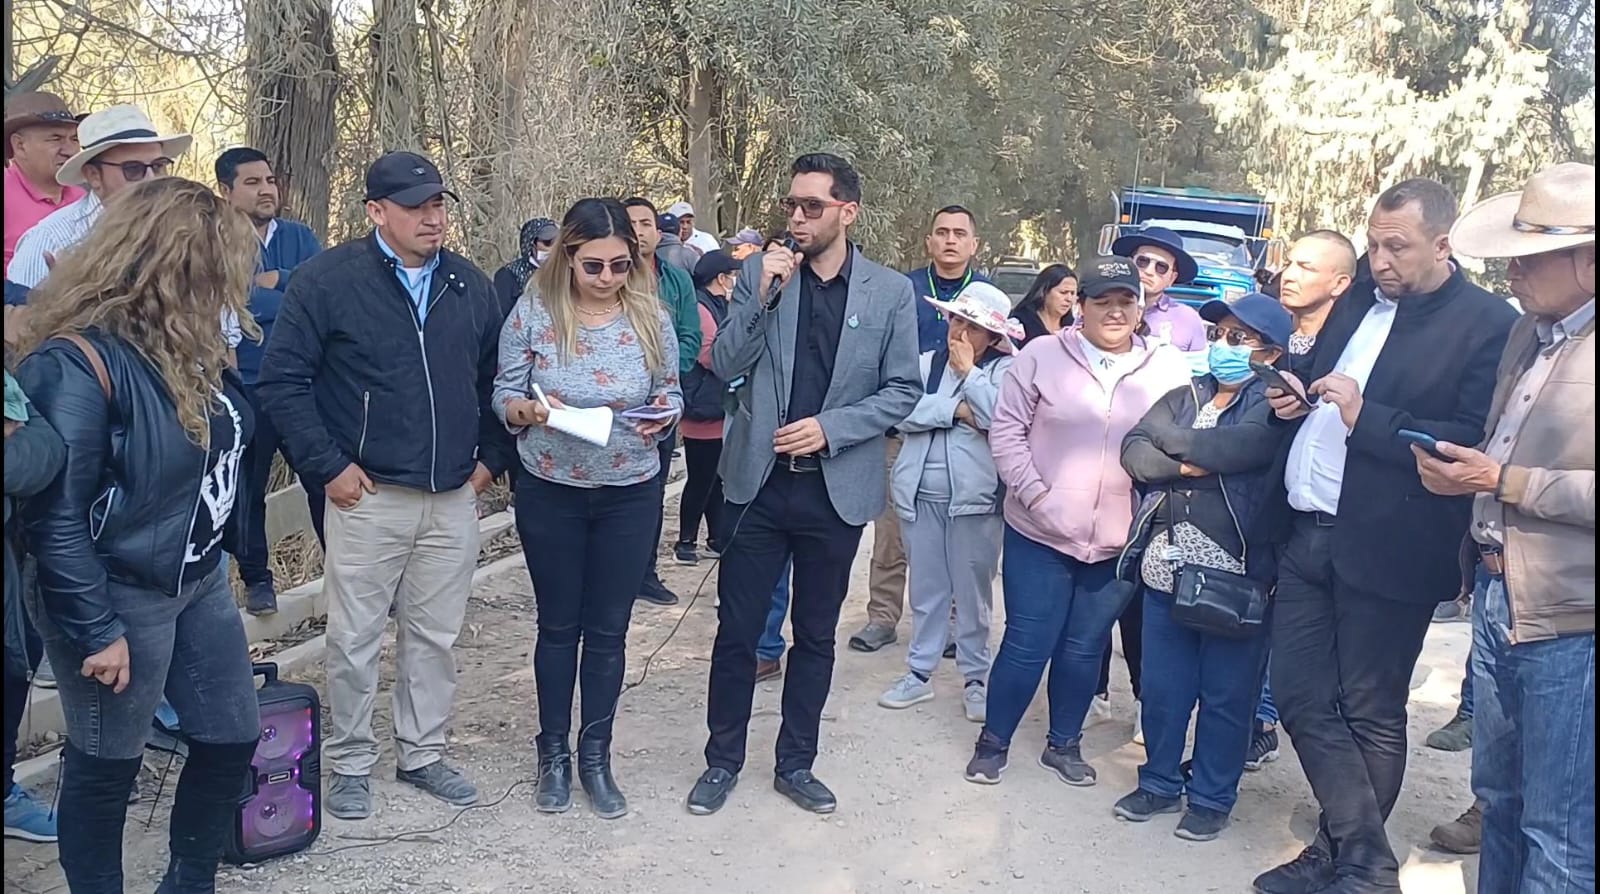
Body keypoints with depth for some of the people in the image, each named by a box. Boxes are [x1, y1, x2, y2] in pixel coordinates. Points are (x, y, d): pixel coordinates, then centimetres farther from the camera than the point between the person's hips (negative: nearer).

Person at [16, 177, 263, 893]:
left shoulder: (186, 343, 1)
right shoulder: (75, 361, -23)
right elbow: (55, 514, -22)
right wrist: (94, 631, -19)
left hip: (200, 582, 8)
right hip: (121, 598, -8)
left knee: (231, 739, 16)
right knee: (106, 767, 11)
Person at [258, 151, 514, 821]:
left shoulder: (470, 286, 8)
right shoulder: (329, 278, -7)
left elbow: (494, 380, 17)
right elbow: (281, 380, -7)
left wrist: (491, 457, 8)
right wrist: (327, 466, -10)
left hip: (454, 497, 4)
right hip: (368, 495, -4)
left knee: (435, 636, 13)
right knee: (356, 639, 6)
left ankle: (422, 754, 29)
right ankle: (350, 764, 23)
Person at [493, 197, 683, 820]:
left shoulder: (652, 320, -5)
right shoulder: (533, 314, -8)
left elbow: (671, 393, 6)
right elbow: (504, 398, -2)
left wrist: (664, 414, -17)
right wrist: (530, 409, -24)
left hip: (630, 494, 1)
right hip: (550, 492, -1)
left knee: (608, 629, 9)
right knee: (558, 625, 12)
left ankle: (595, 756, 25)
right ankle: (553, 753, 28)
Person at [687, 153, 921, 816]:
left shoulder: (889, 292, -2)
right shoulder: (761, 274, 0)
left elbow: (902, 390, -1)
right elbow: (725, 366, -3)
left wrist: (831, 427, -14)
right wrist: (763, 297, -17)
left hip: (838, 488, 0)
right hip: (759, 481, 0)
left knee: (816, 634, 13)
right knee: (737, 629, 7)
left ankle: (796, 764, 29)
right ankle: (723, 761, 25)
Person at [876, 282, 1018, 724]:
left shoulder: (1005, 369, -1)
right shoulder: (927, 362, 9)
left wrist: (968, 371, -10)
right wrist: (955, 410, -12)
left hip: (974, 498, -3)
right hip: (922, 494, 3)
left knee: (973, 591, 5)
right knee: (926, 587, 12)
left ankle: (975, 677, 18)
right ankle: (920, 672, 22)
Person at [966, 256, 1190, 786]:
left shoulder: (1168, 370, 1)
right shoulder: (1043, 355, -4)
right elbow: (1006, 430, -4)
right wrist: (1035, 495, -11)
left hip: (1118, 541, 2)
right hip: (1040, 532, -2)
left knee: (1086, 647, 15)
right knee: (1027, 644, 4)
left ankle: (1064, 744, 32)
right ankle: (993, 742, 23)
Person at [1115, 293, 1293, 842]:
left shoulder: (1273, 404, -4)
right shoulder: (1186, 396, 13)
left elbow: (1242, 446, -23)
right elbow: (1134, 452, 2)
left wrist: (1168, 436, -8)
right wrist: (1187, 465, -15)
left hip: (1233, 574, -5)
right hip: (1166, 566, 5)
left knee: (1226, 694, 8)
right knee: (1161, 687, 13)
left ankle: (1212, 798, 24)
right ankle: (1160, 783, 30)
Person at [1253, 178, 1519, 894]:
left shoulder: (1488, 324, -9)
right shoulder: (1357, 302, 13)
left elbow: (1477, 447, -17)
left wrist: (1366, 418, -21)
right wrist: (1293, 398, 4)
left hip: (1383, 549, -7)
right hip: (1304, 534, 7)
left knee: (1371, 714, 8)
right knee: (1302, 698, 8)